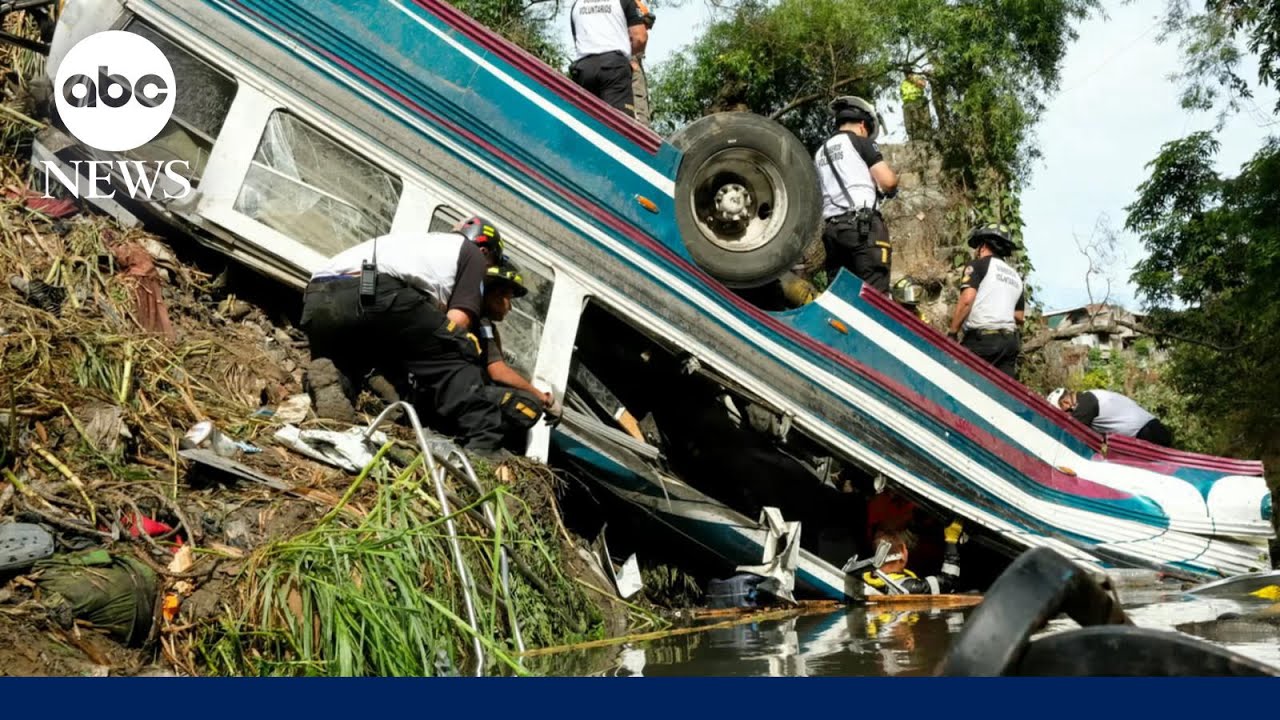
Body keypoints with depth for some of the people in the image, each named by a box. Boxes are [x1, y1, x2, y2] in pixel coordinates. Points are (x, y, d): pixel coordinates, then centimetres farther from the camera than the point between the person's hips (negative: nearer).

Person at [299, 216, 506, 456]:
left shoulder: (416, 240, 44)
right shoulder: (471, 252, 25)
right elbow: (458, 319, 11)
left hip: (317, 299, 6)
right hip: (378, 293, -6)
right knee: (456, 365, 9)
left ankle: (327, 381, -4)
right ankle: (483, 447, -6)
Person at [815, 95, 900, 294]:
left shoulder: (820, 153, 21)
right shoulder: (860, 142, 2)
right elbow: (888, 181, -6)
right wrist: (891, 188, 17)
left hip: (832, 228, 7)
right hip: (864, 225, -6)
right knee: (874, 294, -10)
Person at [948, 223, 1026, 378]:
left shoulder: (978, 265, 1)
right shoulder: (1015, 276, 22)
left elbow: (966, 300, -13)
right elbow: (1020, 317, 21)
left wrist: (952, 333, -8)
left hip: (982, 338, -7)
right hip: (1010, 341, 7)